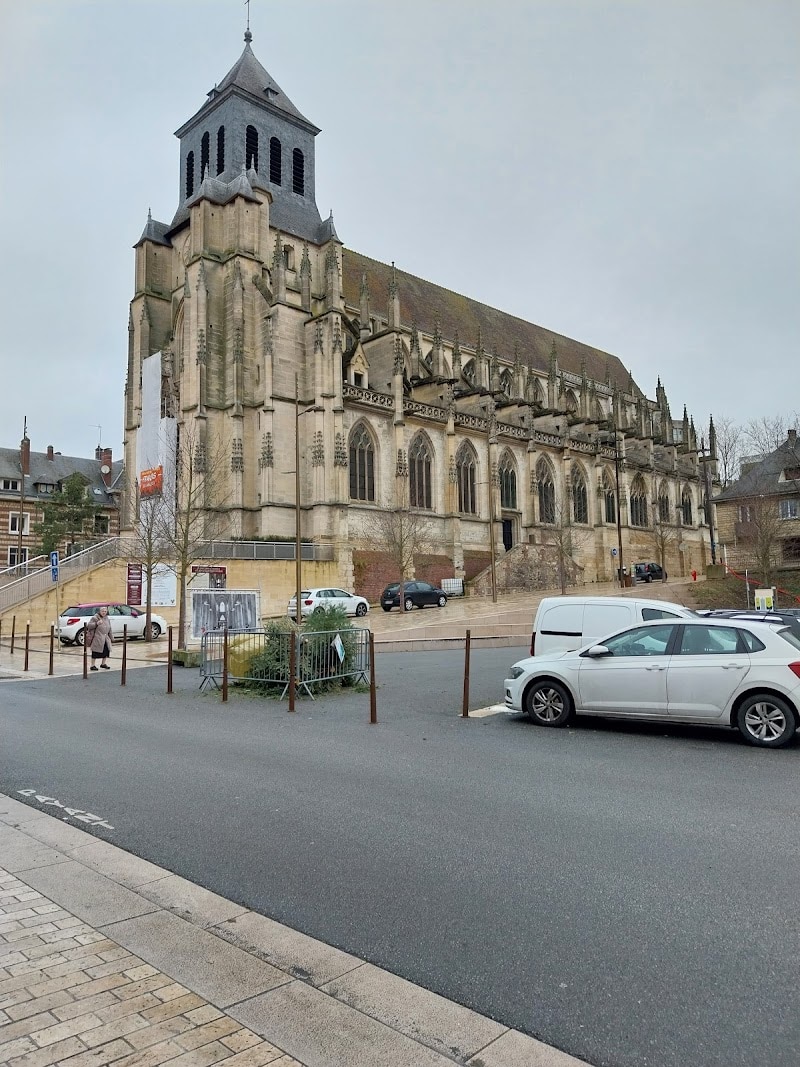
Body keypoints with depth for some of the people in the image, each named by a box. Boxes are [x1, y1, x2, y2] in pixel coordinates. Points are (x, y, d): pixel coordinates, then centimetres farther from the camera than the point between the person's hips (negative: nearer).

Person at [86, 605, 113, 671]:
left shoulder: (107, 619, 15)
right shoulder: (94, 618, -5)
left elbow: (109, 630, 19)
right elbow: (89, 625, -13)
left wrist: (112, 639, 18)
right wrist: (97, 623, -25)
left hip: (106, 639, 6)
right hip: (97, 639, -6)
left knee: (106, 651, 7)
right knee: (95, 652, -3)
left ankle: (103, 663, 24)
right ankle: (93, 665, 7)